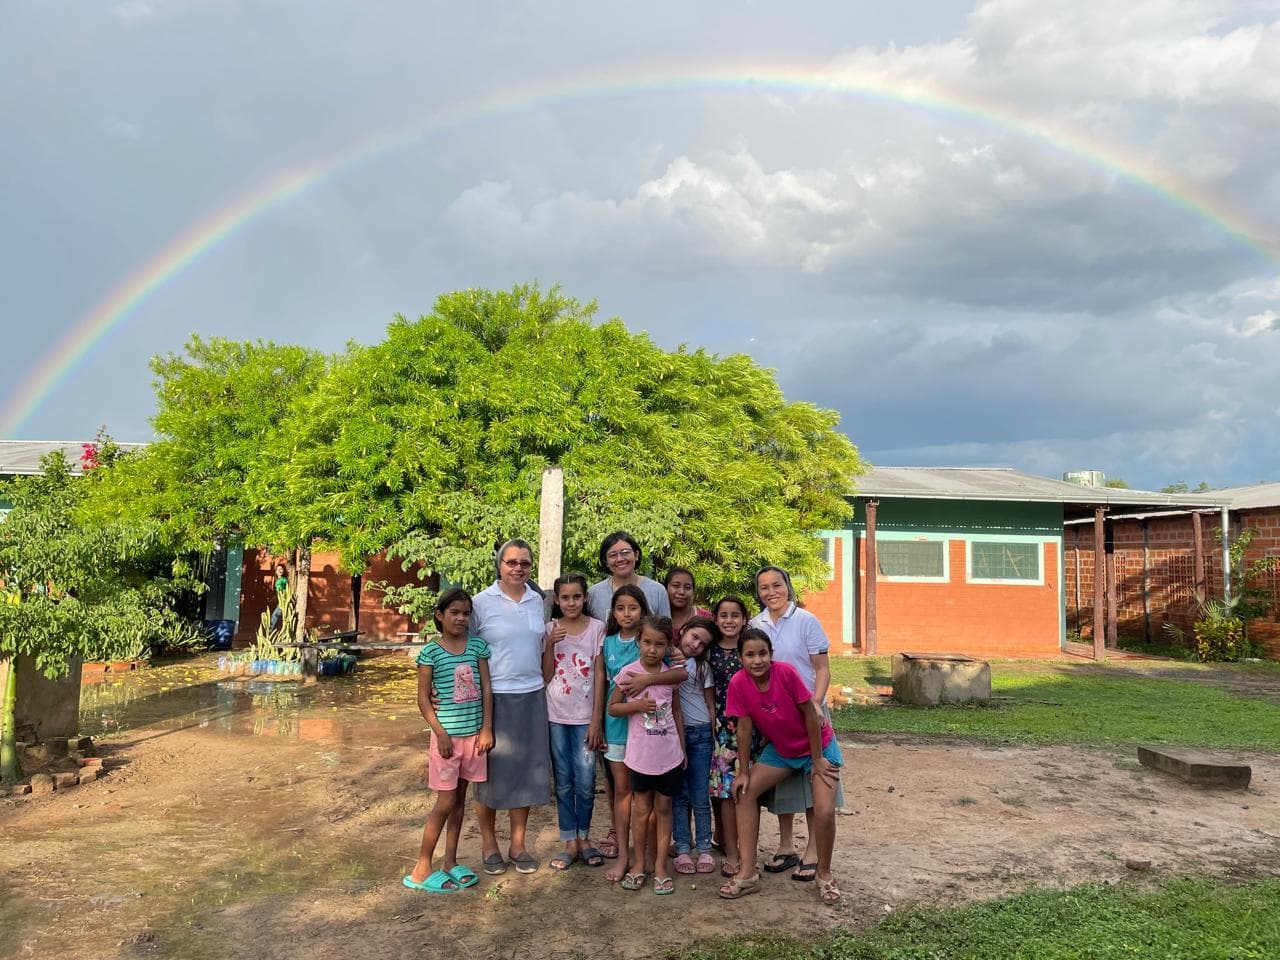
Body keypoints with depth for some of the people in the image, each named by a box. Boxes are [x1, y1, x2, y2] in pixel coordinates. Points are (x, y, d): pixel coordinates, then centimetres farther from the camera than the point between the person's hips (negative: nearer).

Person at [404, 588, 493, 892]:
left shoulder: (478, 646, 2)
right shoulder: (431, 652, -8)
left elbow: (486, 689, 3)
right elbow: (423, 699, -7)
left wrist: (486, 729, -2)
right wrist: (441, 733, -12)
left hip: (473, 734, 4)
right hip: (447, 735, -4)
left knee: (459, 799, 13)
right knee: (446, 802, 0)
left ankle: (450, 862, 25)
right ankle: (422, 870, 13)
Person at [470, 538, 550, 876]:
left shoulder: (537, 601, 7)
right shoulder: (482, 602, -7)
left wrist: (543, 683, 13)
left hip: (531, 696, 4)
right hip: (493, 697, -4)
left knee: (526, 769, 9)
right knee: (491, 771, 5)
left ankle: (517, 844, 23)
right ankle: (489, 844, 23)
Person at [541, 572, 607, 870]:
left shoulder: (597, 628, -3)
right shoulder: (550, 629, 2)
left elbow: (599, 677, -3)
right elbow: (547, 676, 0)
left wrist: (596, 720, -7)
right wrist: (550, 644, -15)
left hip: (585, 717, -2)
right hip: (556, 716, 2)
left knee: (585, 783, 2)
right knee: (563, 783, 9)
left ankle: (584, 838, 21)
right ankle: (570, 842, 20)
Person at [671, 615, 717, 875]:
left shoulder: (702, 667, 5)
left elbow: (711, 705, 6)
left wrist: (714, 737, 2)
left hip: (700, 733, 1)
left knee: (700, 796, 3)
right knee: (679, 795, 5)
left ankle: (704, 848, 13)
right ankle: (682, 849, 13)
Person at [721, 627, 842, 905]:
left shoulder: (786, 672, -30)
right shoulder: (738, 683, -19)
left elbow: (810, 714, -21)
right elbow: (744, 728, -10)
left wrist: (818, 760, -15)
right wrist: (744, 772, -6)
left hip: (818, 746, -4)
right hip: (780, 748, 4)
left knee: (824, 811, -18)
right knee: (744, 792, -8)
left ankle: (824, 874, 9)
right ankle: (747, 873, 0)